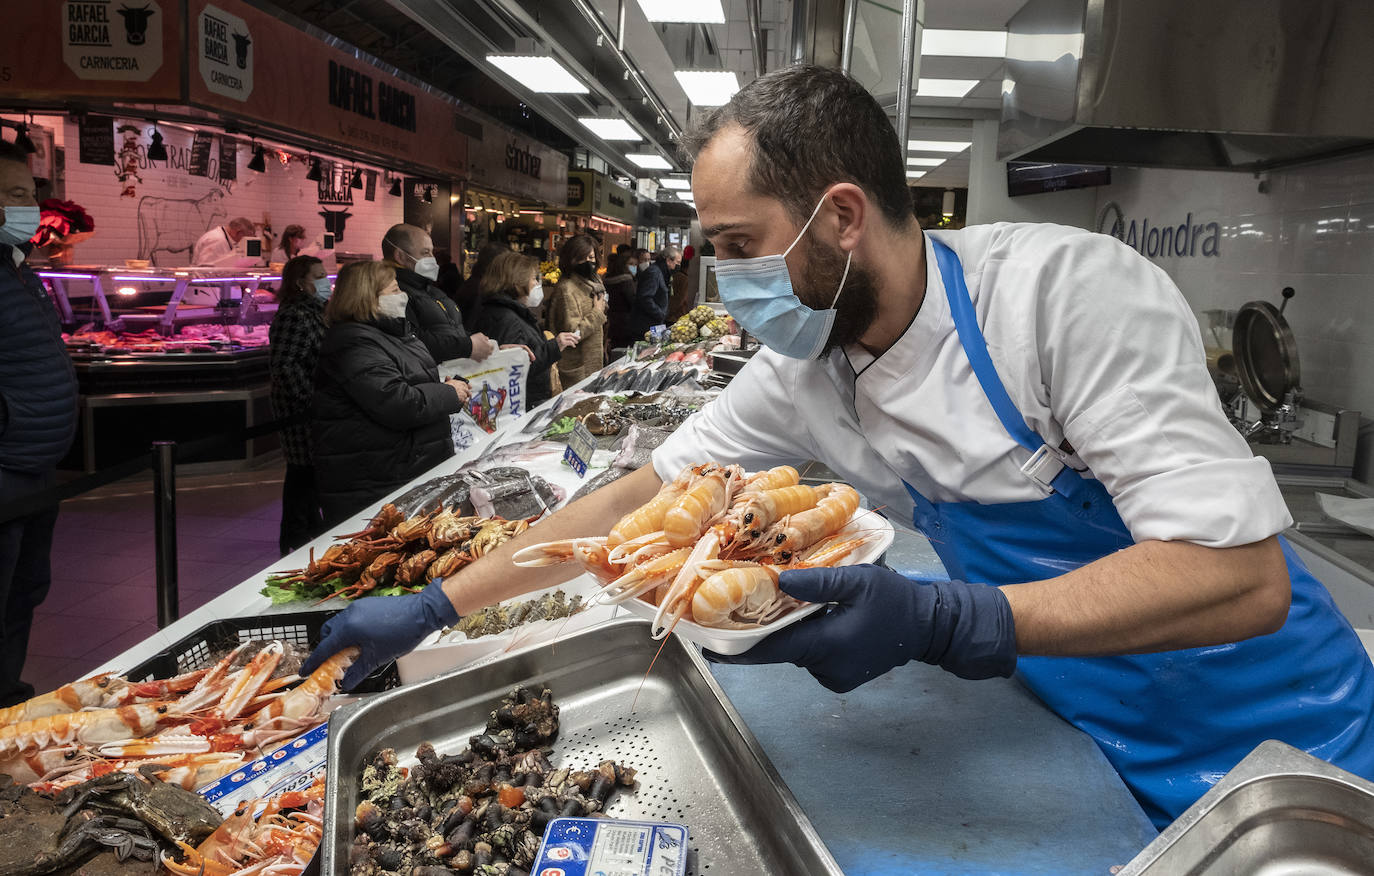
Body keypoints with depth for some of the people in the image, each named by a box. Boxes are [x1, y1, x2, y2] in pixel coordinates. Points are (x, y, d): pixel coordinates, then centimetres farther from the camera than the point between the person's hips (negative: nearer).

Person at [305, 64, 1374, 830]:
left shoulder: (1068, 289, -28)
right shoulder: (802, 373, -9)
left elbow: (1241, 572, -30)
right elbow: (639, 496, -3)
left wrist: (942, 622, -40)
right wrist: (430, 609, -3)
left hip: (1266, 742, -4)